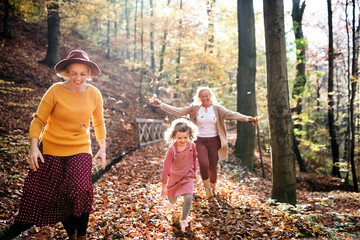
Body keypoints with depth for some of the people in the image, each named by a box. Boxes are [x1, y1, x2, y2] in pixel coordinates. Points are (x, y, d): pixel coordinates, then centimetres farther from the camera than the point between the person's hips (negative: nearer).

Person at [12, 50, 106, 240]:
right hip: (51, 150, 0)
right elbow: (38, 121, -7)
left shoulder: (94, 94, -3)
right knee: (56, 197, 7)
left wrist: (102, 147, 6)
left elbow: (98, 123, 12)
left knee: (80, 191, -20)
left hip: (80, 150, 0)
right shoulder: (55, 91, -11)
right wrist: (34, 147, -19)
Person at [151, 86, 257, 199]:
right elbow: (179, 111, -5)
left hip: (214, 141, 1)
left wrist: (246, 118, -27)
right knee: (203, 164, -21)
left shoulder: (217, 108, 2)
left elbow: (231, 114, -10)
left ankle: (213, 188, 37)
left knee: (213, 167, 7)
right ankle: (206, 186, 7)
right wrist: (161, 105, -15)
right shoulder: (194, 108, 2)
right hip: (200, 141, -1)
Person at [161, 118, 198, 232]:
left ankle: (183, 220, 7)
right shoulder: (171, 149, -22)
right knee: (172, 198, 18)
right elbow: (166, 167, -19)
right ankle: (172, 202, 59)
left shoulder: (192, 146, -14)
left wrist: (195, 170, 17)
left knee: (188, 198, -17)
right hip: (174, 177, -1)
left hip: (187, 177, 1)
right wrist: (164, 185, -16)